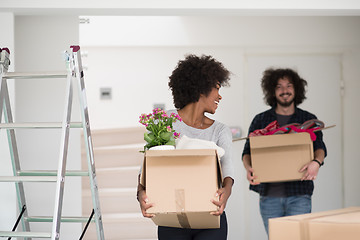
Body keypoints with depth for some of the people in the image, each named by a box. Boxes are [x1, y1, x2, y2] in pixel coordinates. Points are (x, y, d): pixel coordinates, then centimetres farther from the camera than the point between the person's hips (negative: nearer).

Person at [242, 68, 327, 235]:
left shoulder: (309, 119, 11)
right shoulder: (260, 120, 12)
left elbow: (320, 147, 1)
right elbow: (247, 151, 10)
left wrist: (316, 162, -23)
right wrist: (248, 168, -12)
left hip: (299, 195, -1)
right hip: (269, 194, 1)